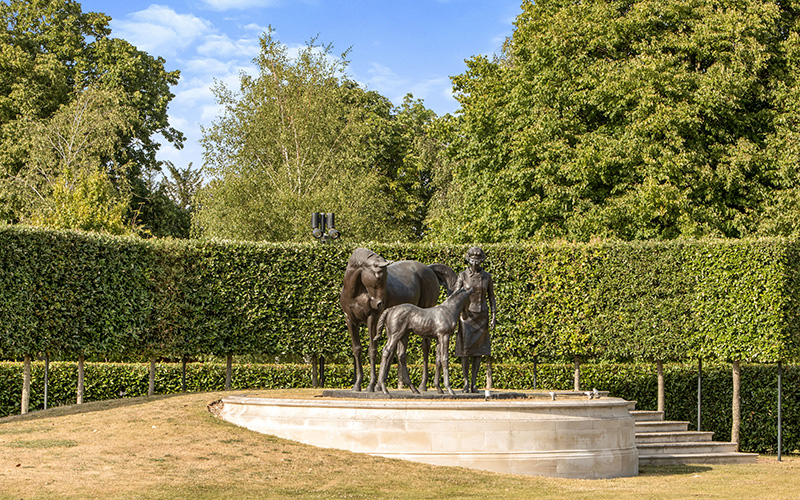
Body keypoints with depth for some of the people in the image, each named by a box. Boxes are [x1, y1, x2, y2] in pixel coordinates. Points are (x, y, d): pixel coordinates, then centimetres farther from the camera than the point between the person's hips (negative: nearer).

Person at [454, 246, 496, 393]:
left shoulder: (487, 277, 3)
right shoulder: (462, 276, -3)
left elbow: (491, 297, 7)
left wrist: (494, 317, 0)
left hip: (481, 316, 2)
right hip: (466, 315, -2)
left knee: (478, 351, 2)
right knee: (465, 350, -5)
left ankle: (473, 383, 6)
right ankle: (466, 383, 4)